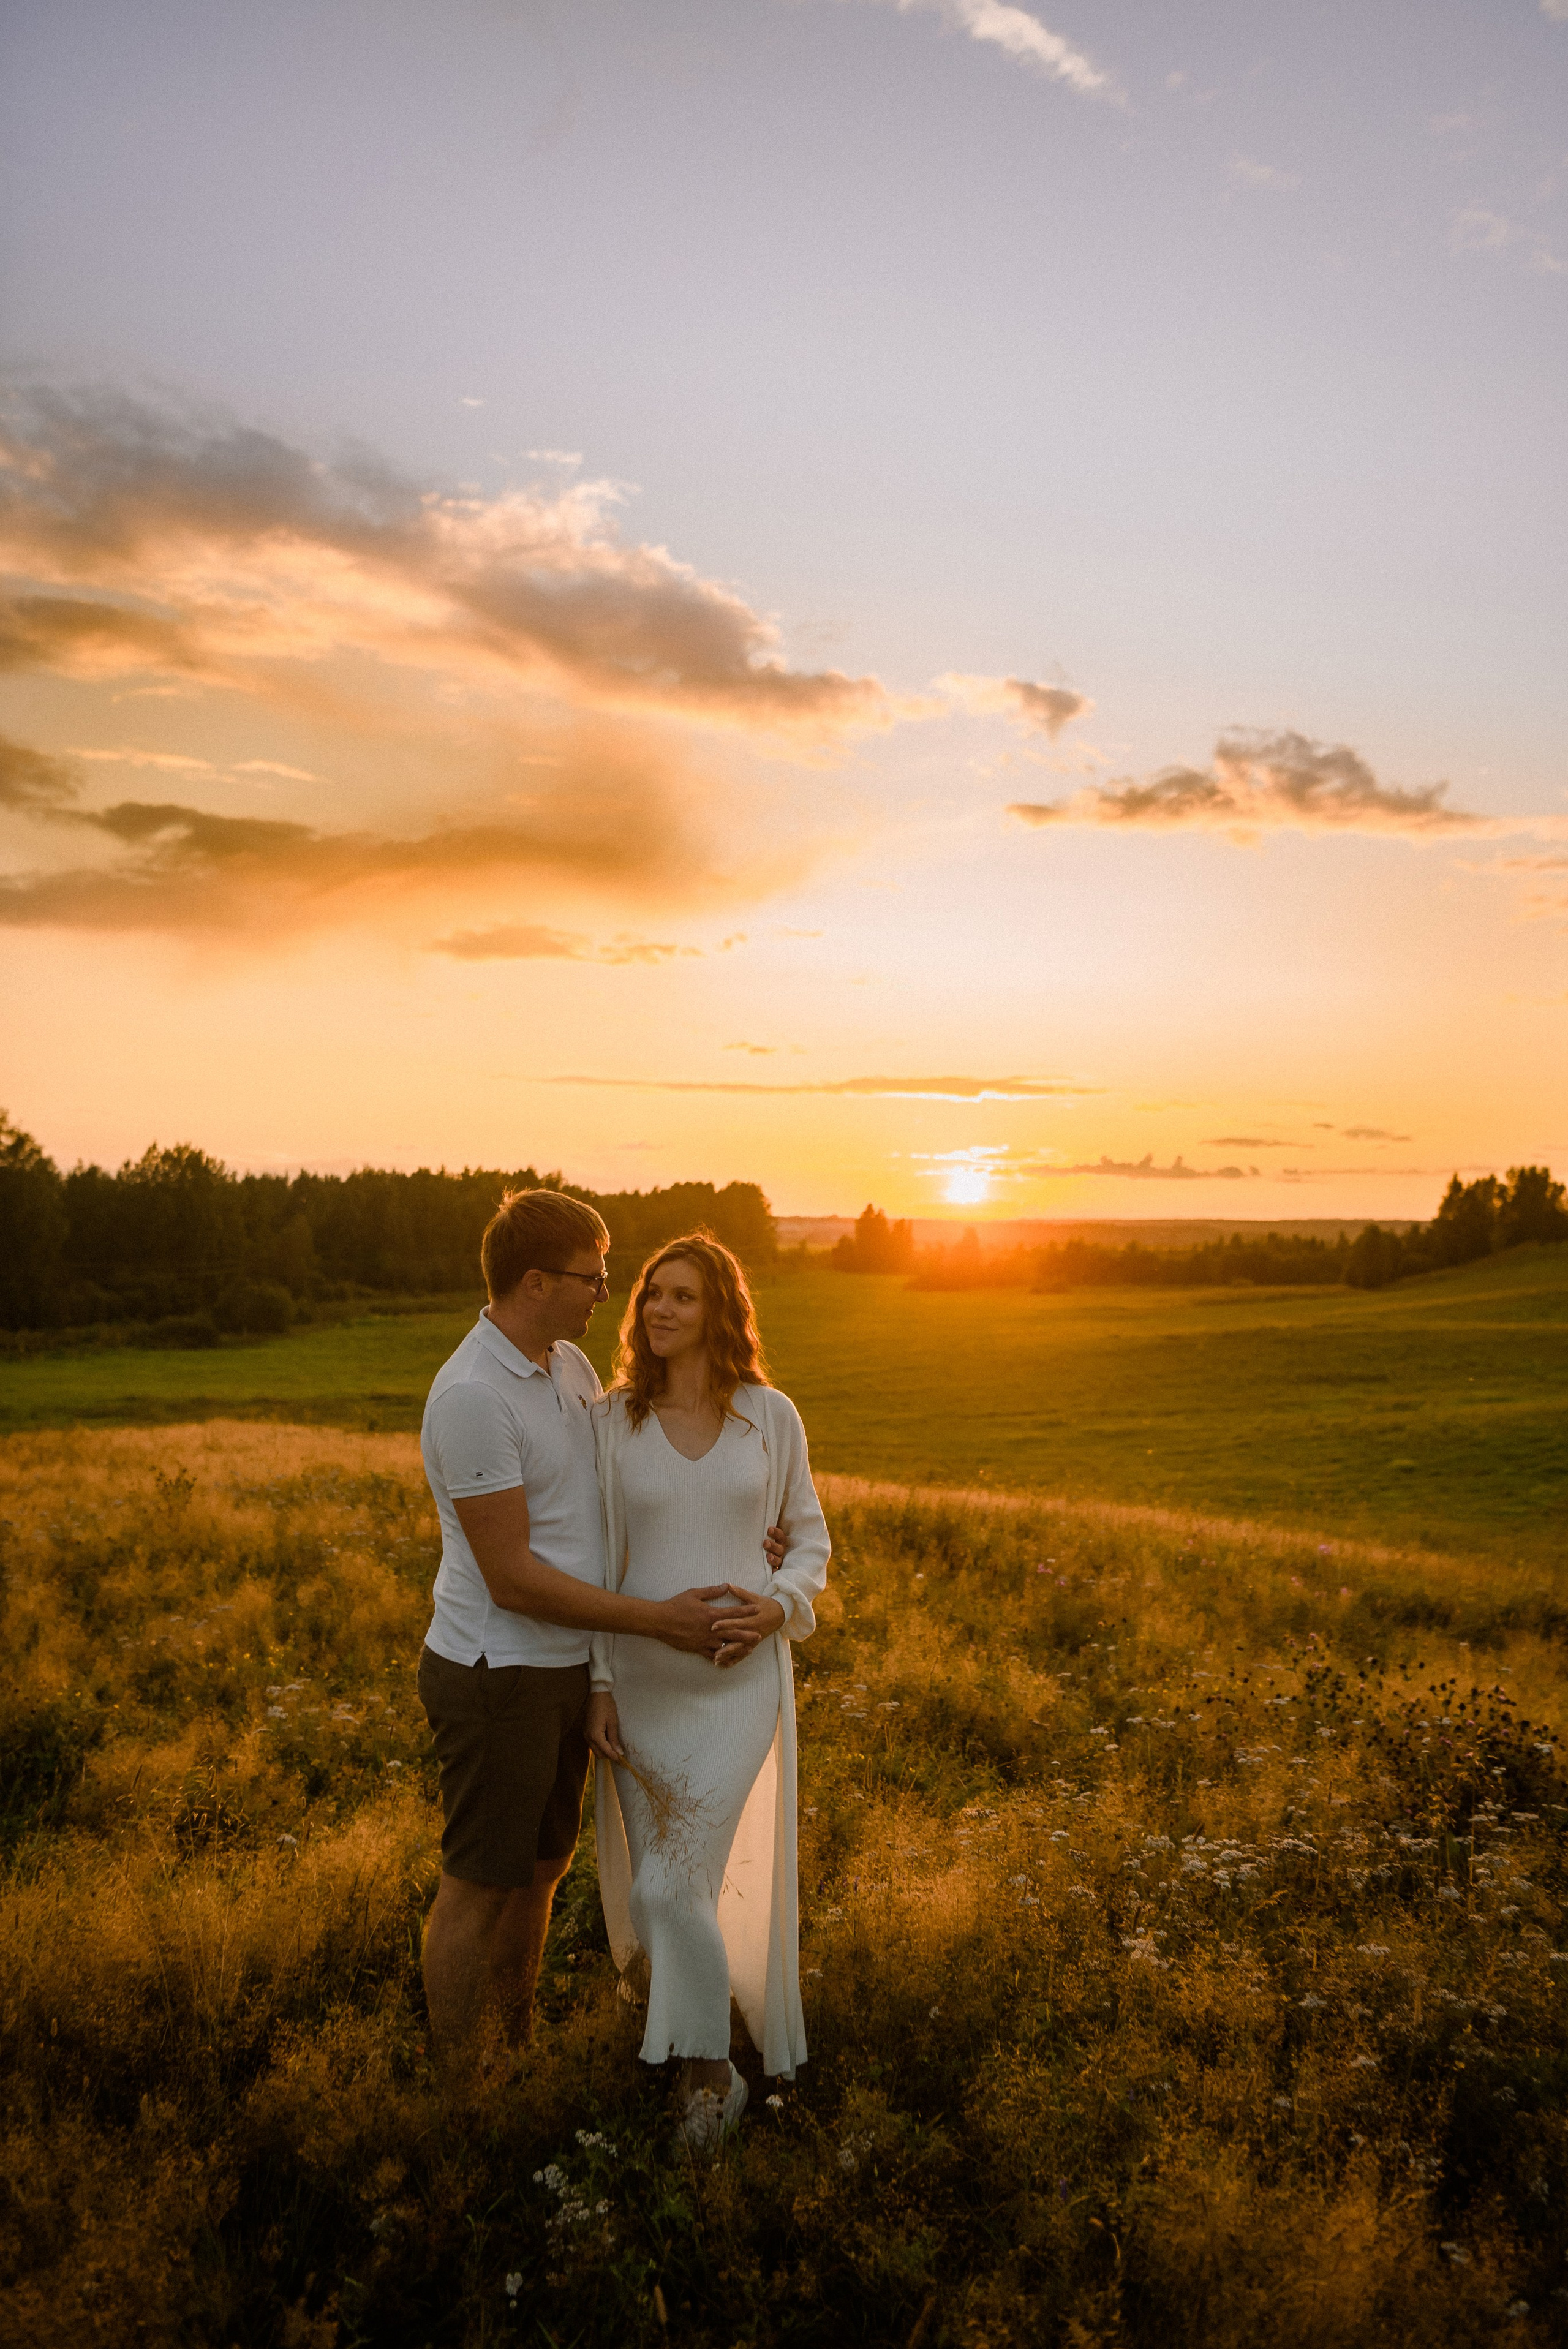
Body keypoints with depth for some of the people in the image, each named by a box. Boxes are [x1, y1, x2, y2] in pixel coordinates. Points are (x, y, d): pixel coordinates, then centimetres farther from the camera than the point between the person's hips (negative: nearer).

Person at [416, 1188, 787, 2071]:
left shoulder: (571, 1366, 4)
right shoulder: (472, 1396, -24)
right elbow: (512, 1577, -24)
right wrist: (660, 1620, -22)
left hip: (561, 1669, 9)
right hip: (497, 1676, -8)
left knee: (541, 1868, 22)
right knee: (478, 1889, 8)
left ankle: (519, 2043, 41)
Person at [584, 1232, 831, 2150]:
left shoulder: (772, 1416, -3)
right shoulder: (612, 1421, -3)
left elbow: (810, 1535, 6)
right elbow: (596, 1560, 1)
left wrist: (780, 1605, -13)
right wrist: (598, 1684, -3)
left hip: (740, 1675, -1)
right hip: (643, 1675, 2)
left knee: (674, 1884, -9)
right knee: (656, 1874, 13)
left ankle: (710, 2069, 15)